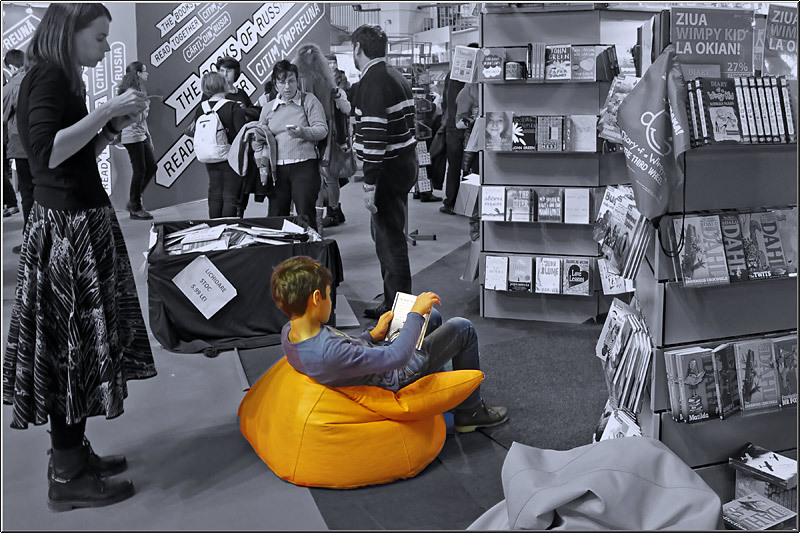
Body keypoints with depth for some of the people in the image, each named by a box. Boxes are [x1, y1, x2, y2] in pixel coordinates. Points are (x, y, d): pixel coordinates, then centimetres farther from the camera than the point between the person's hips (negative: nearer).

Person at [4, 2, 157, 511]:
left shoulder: (62, 80, 17)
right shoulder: (46, 77, -11)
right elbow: (49, 152, -24)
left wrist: (113, 126, 8)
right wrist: (104, 112, -20)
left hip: (82, 221, 10)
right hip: (67, 225, -10)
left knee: (81, 340, 13)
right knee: (73, 340, -5)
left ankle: (73, 451, 24)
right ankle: (67, 478, 4)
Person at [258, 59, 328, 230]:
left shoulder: (309, 100, 3)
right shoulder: (268, 109, 15)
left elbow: (322, 129, -5)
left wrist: (303, 132, -22)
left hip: (304, 165, -4)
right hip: (277, 168, 4)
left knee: (306, 216, -5)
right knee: (275, 215, 4)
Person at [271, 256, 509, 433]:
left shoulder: (289, 332, -15)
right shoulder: (329, 354, -44)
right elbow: (399, 356, -38)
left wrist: (373, 335, -3)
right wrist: (416, 313, -27)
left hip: (380, 360, 9)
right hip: (396, 378, -9)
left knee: (433, 317, 25)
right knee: (463, 329, 3)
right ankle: (470, 412, 21)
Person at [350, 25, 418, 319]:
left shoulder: (372, 83, -17)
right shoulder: (396, 77, 15)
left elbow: (374, 134, -24)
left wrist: (370, 184, -23)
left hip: (388, 170, -10)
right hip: (405, 162, 10)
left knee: (390, 240, -4)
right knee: (384, 234, 19)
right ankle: (392, 301, 29)